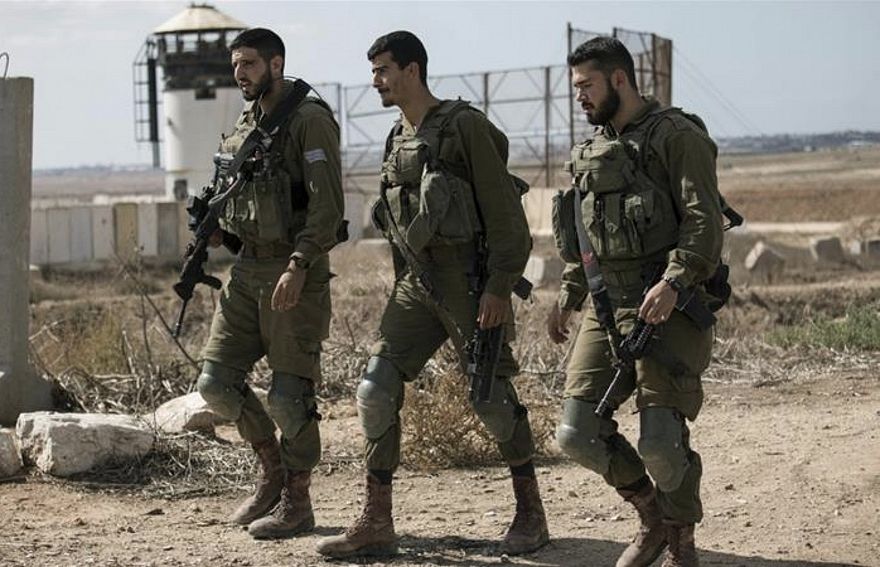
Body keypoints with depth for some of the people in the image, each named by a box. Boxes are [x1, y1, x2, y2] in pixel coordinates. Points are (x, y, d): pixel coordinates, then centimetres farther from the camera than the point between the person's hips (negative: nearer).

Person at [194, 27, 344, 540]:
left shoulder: (309, 121, -10)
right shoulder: (245, 126, 14)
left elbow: (327, 205, -18)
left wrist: (298, 266, -27)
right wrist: (216, 228, 6)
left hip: (294, 274, -8)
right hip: (248, 268, 8)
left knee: (289, 395, -4)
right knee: (217, 381, 5)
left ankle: (297, 503, 10)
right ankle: (273, 470, 24)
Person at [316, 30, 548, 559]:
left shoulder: (465, 126, -10)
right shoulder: (398, 139, 14)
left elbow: (504, 212, -14)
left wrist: (499, 287, -18)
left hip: (468, 280, -7)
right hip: (416, 282, 8)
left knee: (492, 396, -1)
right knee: (376, 390, -1)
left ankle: (531, 512, 16)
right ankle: (376, 524, 4)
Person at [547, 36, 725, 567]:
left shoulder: (677, 136, -6)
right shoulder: (594, 149, 18)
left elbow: (703, 222, -15)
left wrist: (674, 282, -28)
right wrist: (568, 294, 23)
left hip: (667, 308, -7)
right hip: (606, 309, 7)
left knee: (660, 439, -12)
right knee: (578, 433, -1)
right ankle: (653, 517, 21)